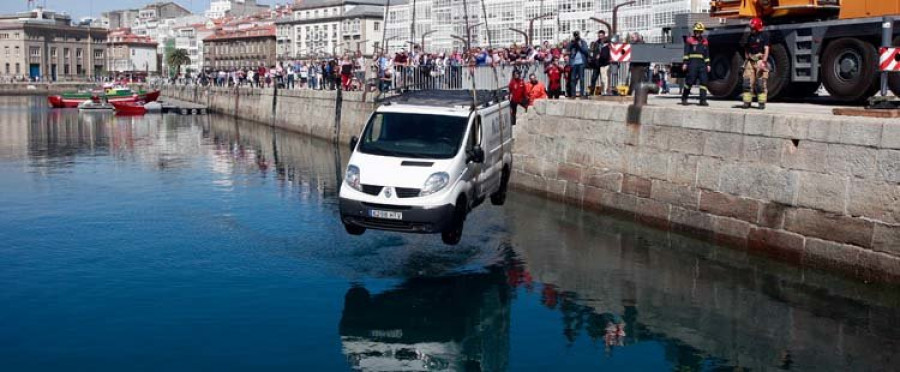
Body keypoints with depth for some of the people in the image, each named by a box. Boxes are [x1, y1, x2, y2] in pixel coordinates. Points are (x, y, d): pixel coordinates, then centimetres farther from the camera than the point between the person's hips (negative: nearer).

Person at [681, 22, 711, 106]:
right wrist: (685, 63, -8)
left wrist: (708, 64, 14)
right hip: (693, 63, -5)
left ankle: (703, 100, -2)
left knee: (704, 81, -3)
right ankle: (684, 98, 9)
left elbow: (707, 54, 20)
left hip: (702, 63, 5)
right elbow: (686, 52, -1)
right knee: (690, 80, -5)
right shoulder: (690, 40, 3)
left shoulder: (705, 41, 18)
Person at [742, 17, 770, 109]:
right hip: (750, 62, 5)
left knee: (761, 83, -6)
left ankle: (762, 103, -2)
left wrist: (763, 62, -19)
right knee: (748, 82, 0)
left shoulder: (764, 35, -3)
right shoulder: (750, 36, 13)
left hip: (760, 61, -5)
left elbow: (766, 49, -10)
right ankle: (747, 102, 4)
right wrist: (746, 60, 10)